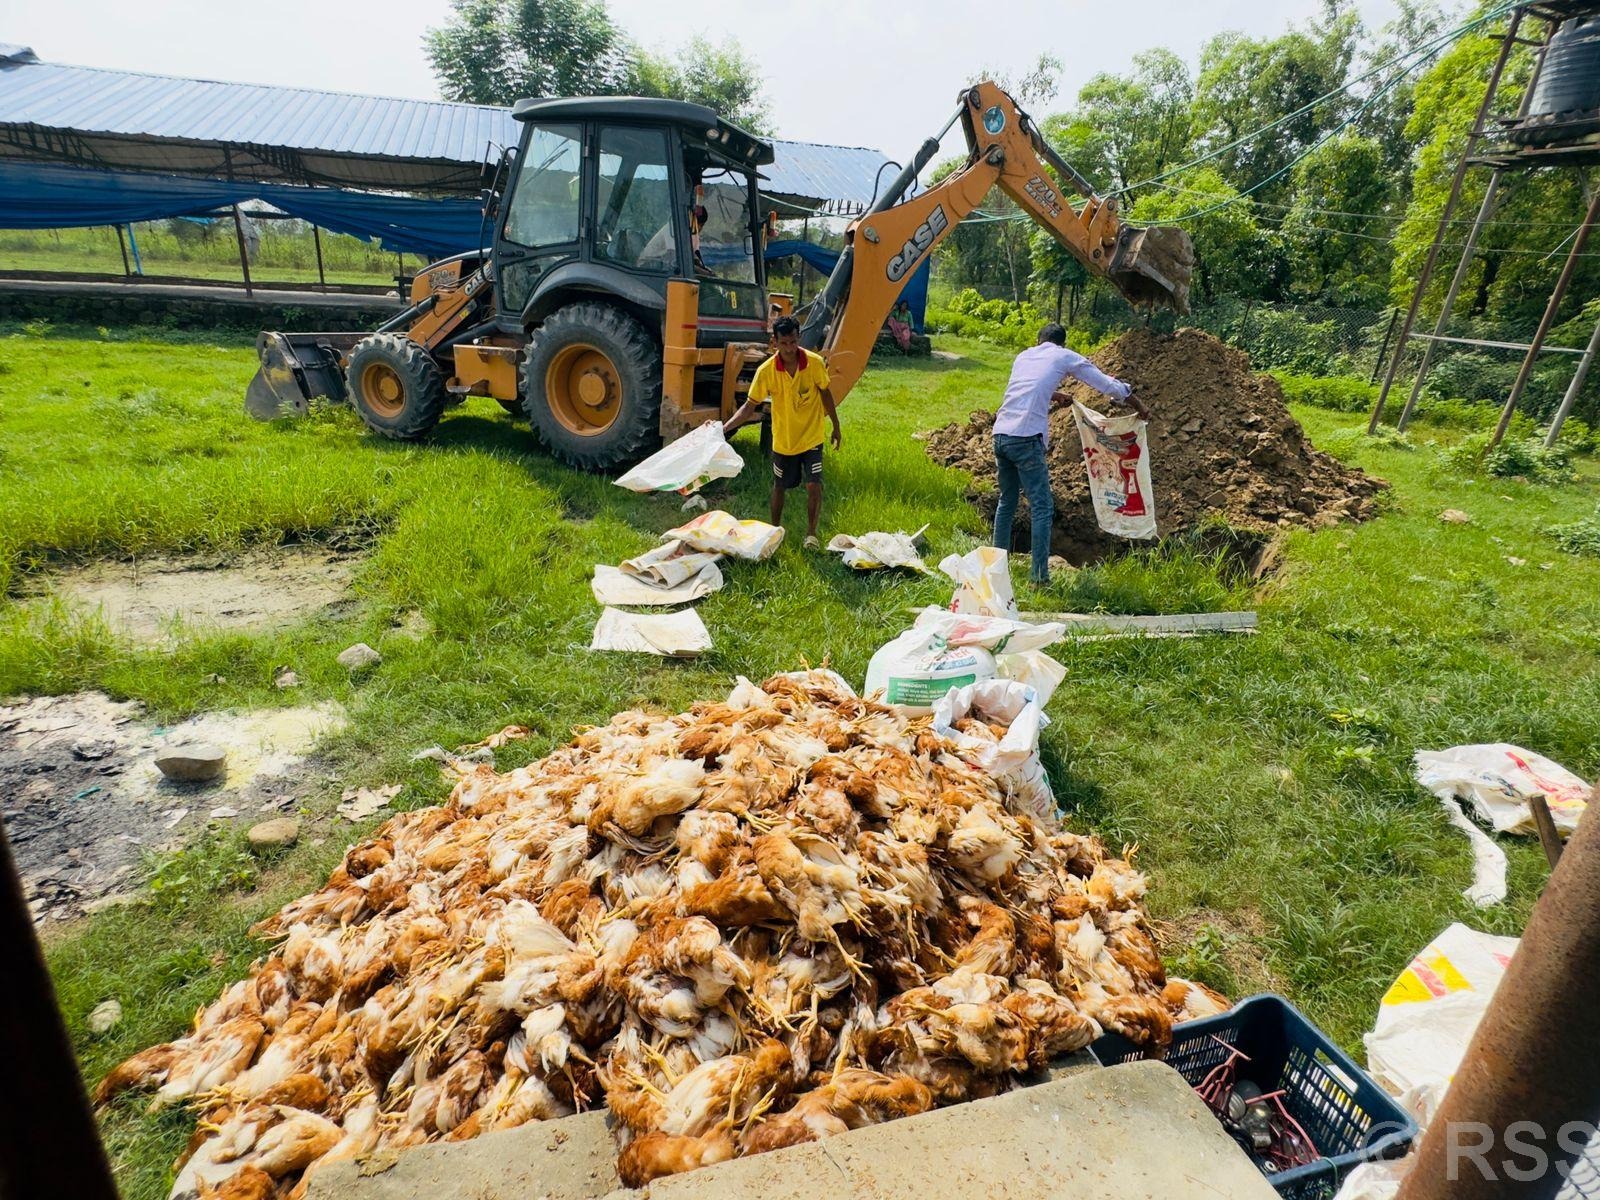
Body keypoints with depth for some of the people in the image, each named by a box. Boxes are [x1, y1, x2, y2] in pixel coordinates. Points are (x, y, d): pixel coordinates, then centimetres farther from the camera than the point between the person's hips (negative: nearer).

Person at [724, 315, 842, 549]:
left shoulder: (815, 362, -16)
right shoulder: (766, 371, -17)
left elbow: (825, 393, 0)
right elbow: (750, 405, -11)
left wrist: (836, 427, 7)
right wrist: (725, 428, -24)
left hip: (811, 438, -1)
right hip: (783, 440, 1)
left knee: (814, 486, -9)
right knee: (780, 486, 15)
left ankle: (811, 533, 10)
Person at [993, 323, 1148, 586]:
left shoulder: (1024, 355, 22)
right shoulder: (1065, 357, 10)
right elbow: (1110, 386, 14)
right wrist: (1140, 408, 27)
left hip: (1000, 434, 6)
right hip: (1026, 438, -6)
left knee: (1007, 501, 19)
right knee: (1042, 507, -1)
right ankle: (1040, 574, -3)